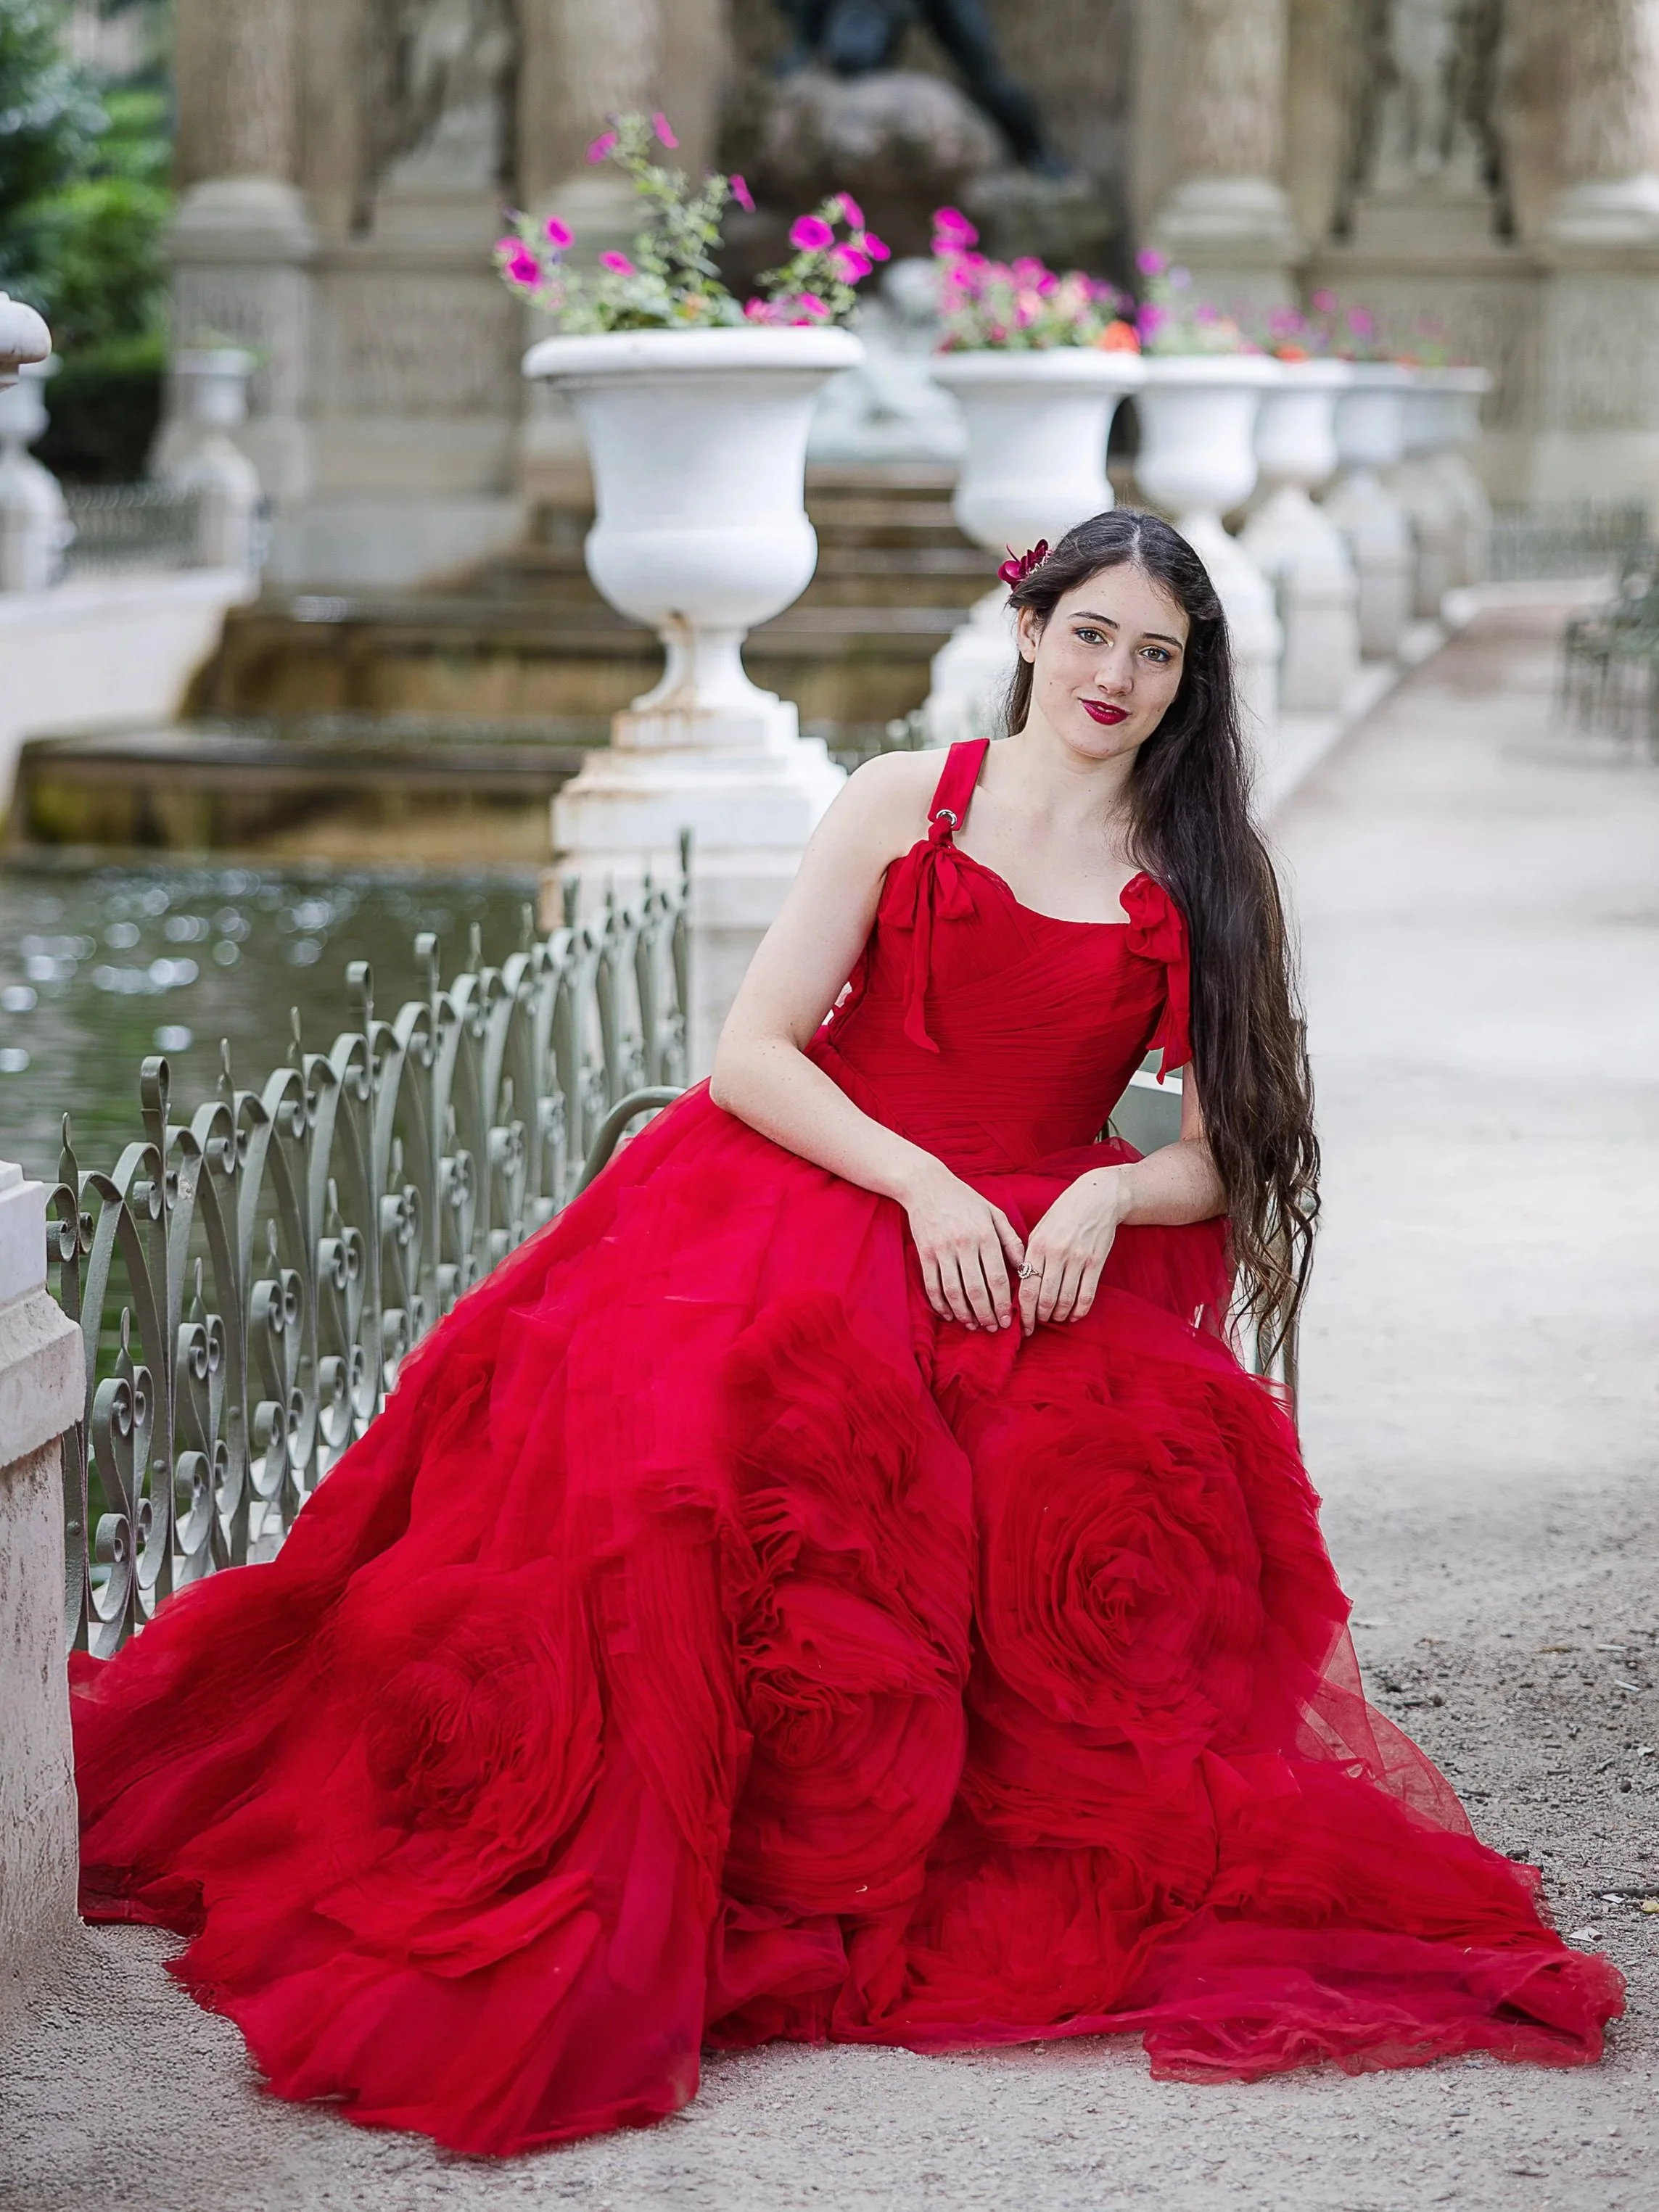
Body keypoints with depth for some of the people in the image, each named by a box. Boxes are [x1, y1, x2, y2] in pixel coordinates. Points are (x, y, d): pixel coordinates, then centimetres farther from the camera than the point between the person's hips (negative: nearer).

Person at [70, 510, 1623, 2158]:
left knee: (1124, 1479, -31)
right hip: (813, 1205, -1)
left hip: (1052, 1267, 2)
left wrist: (1109, 1198, -13)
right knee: (704, 1421, -33)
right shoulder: (904, 803, 7)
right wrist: (920, 1182, -14)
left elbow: (1221, 1159, 10)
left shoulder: (1196, 880, 12)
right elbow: (750, 1052, 0)